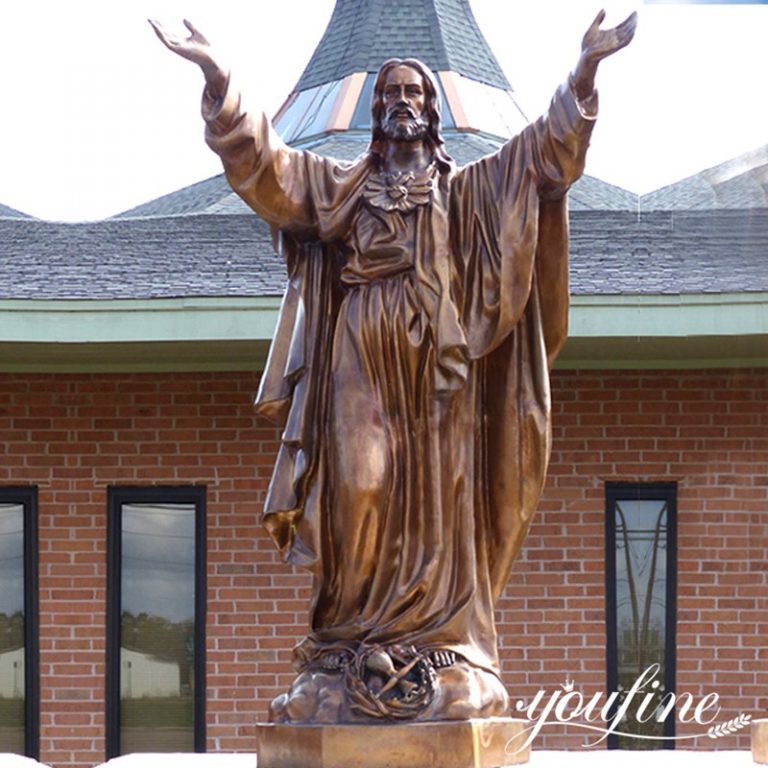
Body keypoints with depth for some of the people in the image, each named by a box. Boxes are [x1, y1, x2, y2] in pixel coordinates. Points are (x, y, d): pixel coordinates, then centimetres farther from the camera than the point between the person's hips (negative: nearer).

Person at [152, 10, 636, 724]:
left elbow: (544, 152, 3)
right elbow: (263, 162, 4)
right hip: (360, 364, 0)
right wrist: (217, 77, -7)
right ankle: (351, 656, -6)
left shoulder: (467, 189, 14)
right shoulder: (337, 185, 16)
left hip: (435, 368, 0)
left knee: (436, 501, -4)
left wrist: (583, 73, -10)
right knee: (360, 493, -8)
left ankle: (446, 654, -6)